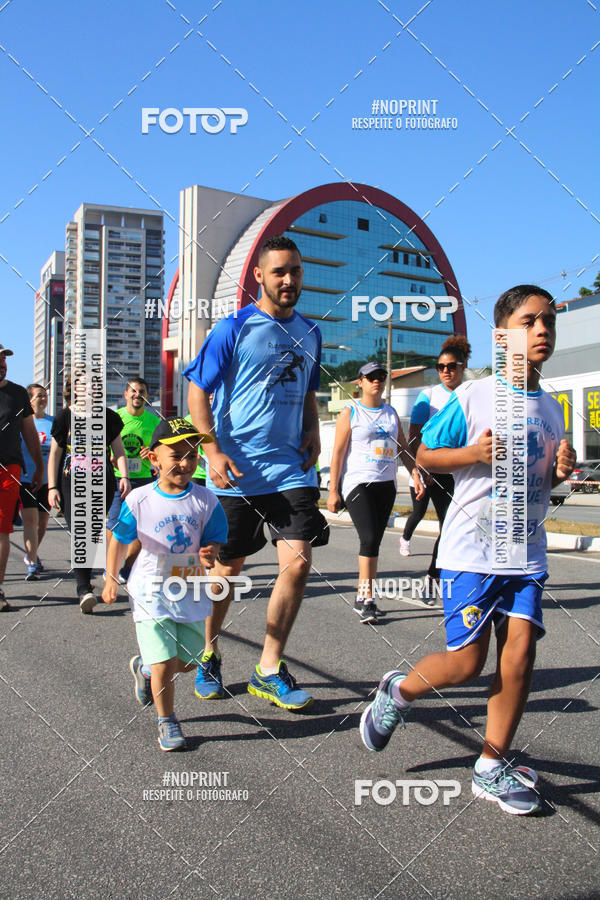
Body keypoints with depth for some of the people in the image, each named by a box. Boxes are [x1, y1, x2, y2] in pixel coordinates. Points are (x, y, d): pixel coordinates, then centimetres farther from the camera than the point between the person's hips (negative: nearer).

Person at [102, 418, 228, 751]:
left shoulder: (205, 500, -6)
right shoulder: (139, 500, -8)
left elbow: (214, 540, 0)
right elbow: (120, 541, 4)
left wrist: (210, 554, -23)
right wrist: (111, 580, 6)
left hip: (191, 593, 3)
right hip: (152, 592, -3)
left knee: (188, 661, 12)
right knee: (165, 663, -7)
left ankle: (145, 669, 44)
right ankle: (167, 721, 17)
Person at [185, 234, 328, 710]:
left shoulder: (310, 332, 12)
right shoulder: (233, 328, -5)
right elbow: (197, 393, -5)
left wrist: (313, 432, 7)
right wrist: (213, 452, -15)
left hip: (292, 469, 4)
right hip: (236, 472, -4)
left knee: (298, 563, -7)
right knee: (227, 569, 8)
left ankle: (270, 669, 10)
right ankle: (209, 654, 33)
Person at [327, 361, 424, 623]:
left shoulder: (390, 413, 16)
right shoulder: (350, 412, 1)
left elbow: (403, 449, 19)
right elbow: (338, 452, -3)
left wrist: (416, 475, 5)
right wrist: (333, 490, -8)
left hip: (386, 484, 5)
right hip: (357, 483, -5)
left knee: (374, 542, 6)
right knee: (369, 539, -16)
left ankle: (363, 598, 14)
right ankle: (366, 598, -8)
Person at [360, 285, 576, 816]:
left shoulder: (552, 409, 10)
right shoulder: (471, 398, -7)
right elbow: (424, 456, -1)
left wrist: (561, 470, -2)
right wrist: (474, 453, -18)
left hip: (527, 554, 5)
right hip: (471, 552, -5)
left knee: (520, 653, -2)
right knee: (466, 662, -4)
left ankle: (492, 769, 14)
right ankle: (397, 692, 27)